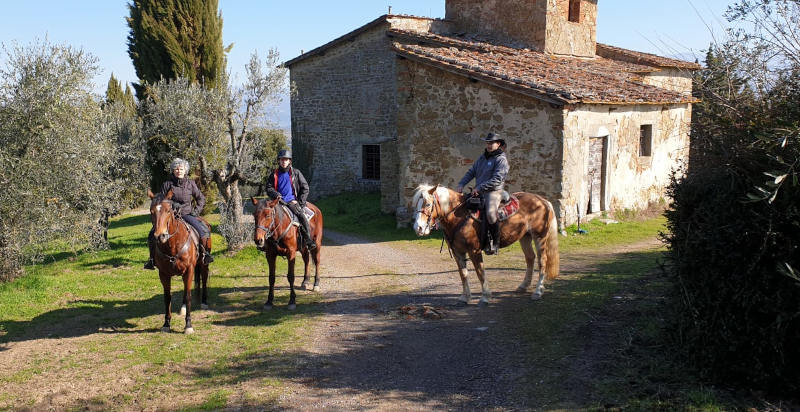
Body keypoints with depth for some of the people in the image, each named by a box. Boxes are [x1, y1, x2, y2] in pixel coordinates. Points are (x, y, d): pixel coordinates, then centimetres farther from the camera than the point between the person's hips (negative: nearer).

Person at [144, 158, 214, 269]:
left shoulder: (191, 184, 5)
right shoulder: (167, 184, 3)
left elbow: (201, 198, 13)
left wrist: (196, 211, 1)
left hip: (187, 214, 0)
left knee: (203, 230, -24)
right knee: (153, 234, -17)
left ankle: (205, 254, -7)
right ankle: (152, 259, 0)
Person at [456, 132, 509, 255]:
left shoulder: (501, 159, -4)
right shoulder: (482, 158, 19)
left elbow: (497, 179, -15)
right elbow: (471, 172, 21)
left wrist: (480, 188, -19)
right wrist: (461, 184, 5)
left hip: (493, 191, -8)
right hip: (479, 192, 8)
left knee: (490, 213, -32)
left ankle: (494, 242, -15)